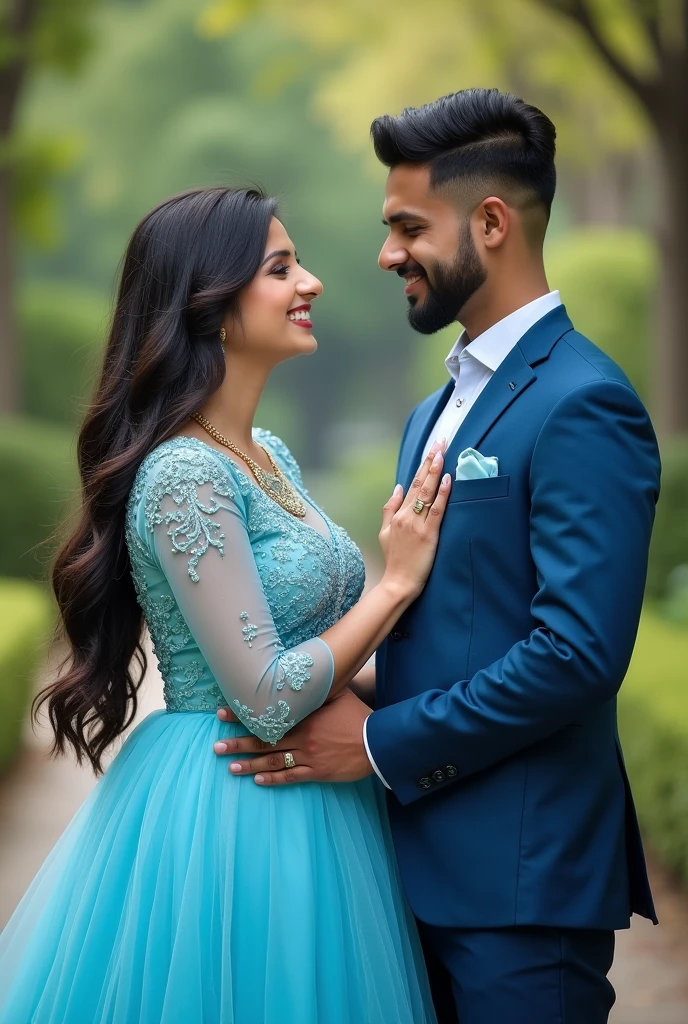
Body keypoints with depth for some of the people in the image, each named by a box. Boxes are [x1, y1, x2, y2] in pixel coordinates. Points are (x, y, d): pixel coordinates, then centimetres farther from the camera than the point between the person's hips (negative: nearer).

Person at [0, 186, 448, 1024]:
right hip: (227, 821, -9)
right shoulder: (186, 474, -19)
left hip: (308, 815, 9)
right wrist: (396, 581, -13)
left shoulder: (269, 456, 8)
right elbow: (265, 701, -21)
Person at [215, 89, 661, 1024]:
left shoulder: (581, 406, -14)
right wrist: (347, 702, 1)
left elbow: (580, 653, -21)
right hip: (425, 863, 9)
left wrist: (381, 744, -16)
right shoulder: (435, 413, 16)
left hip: (521, 880, -8)